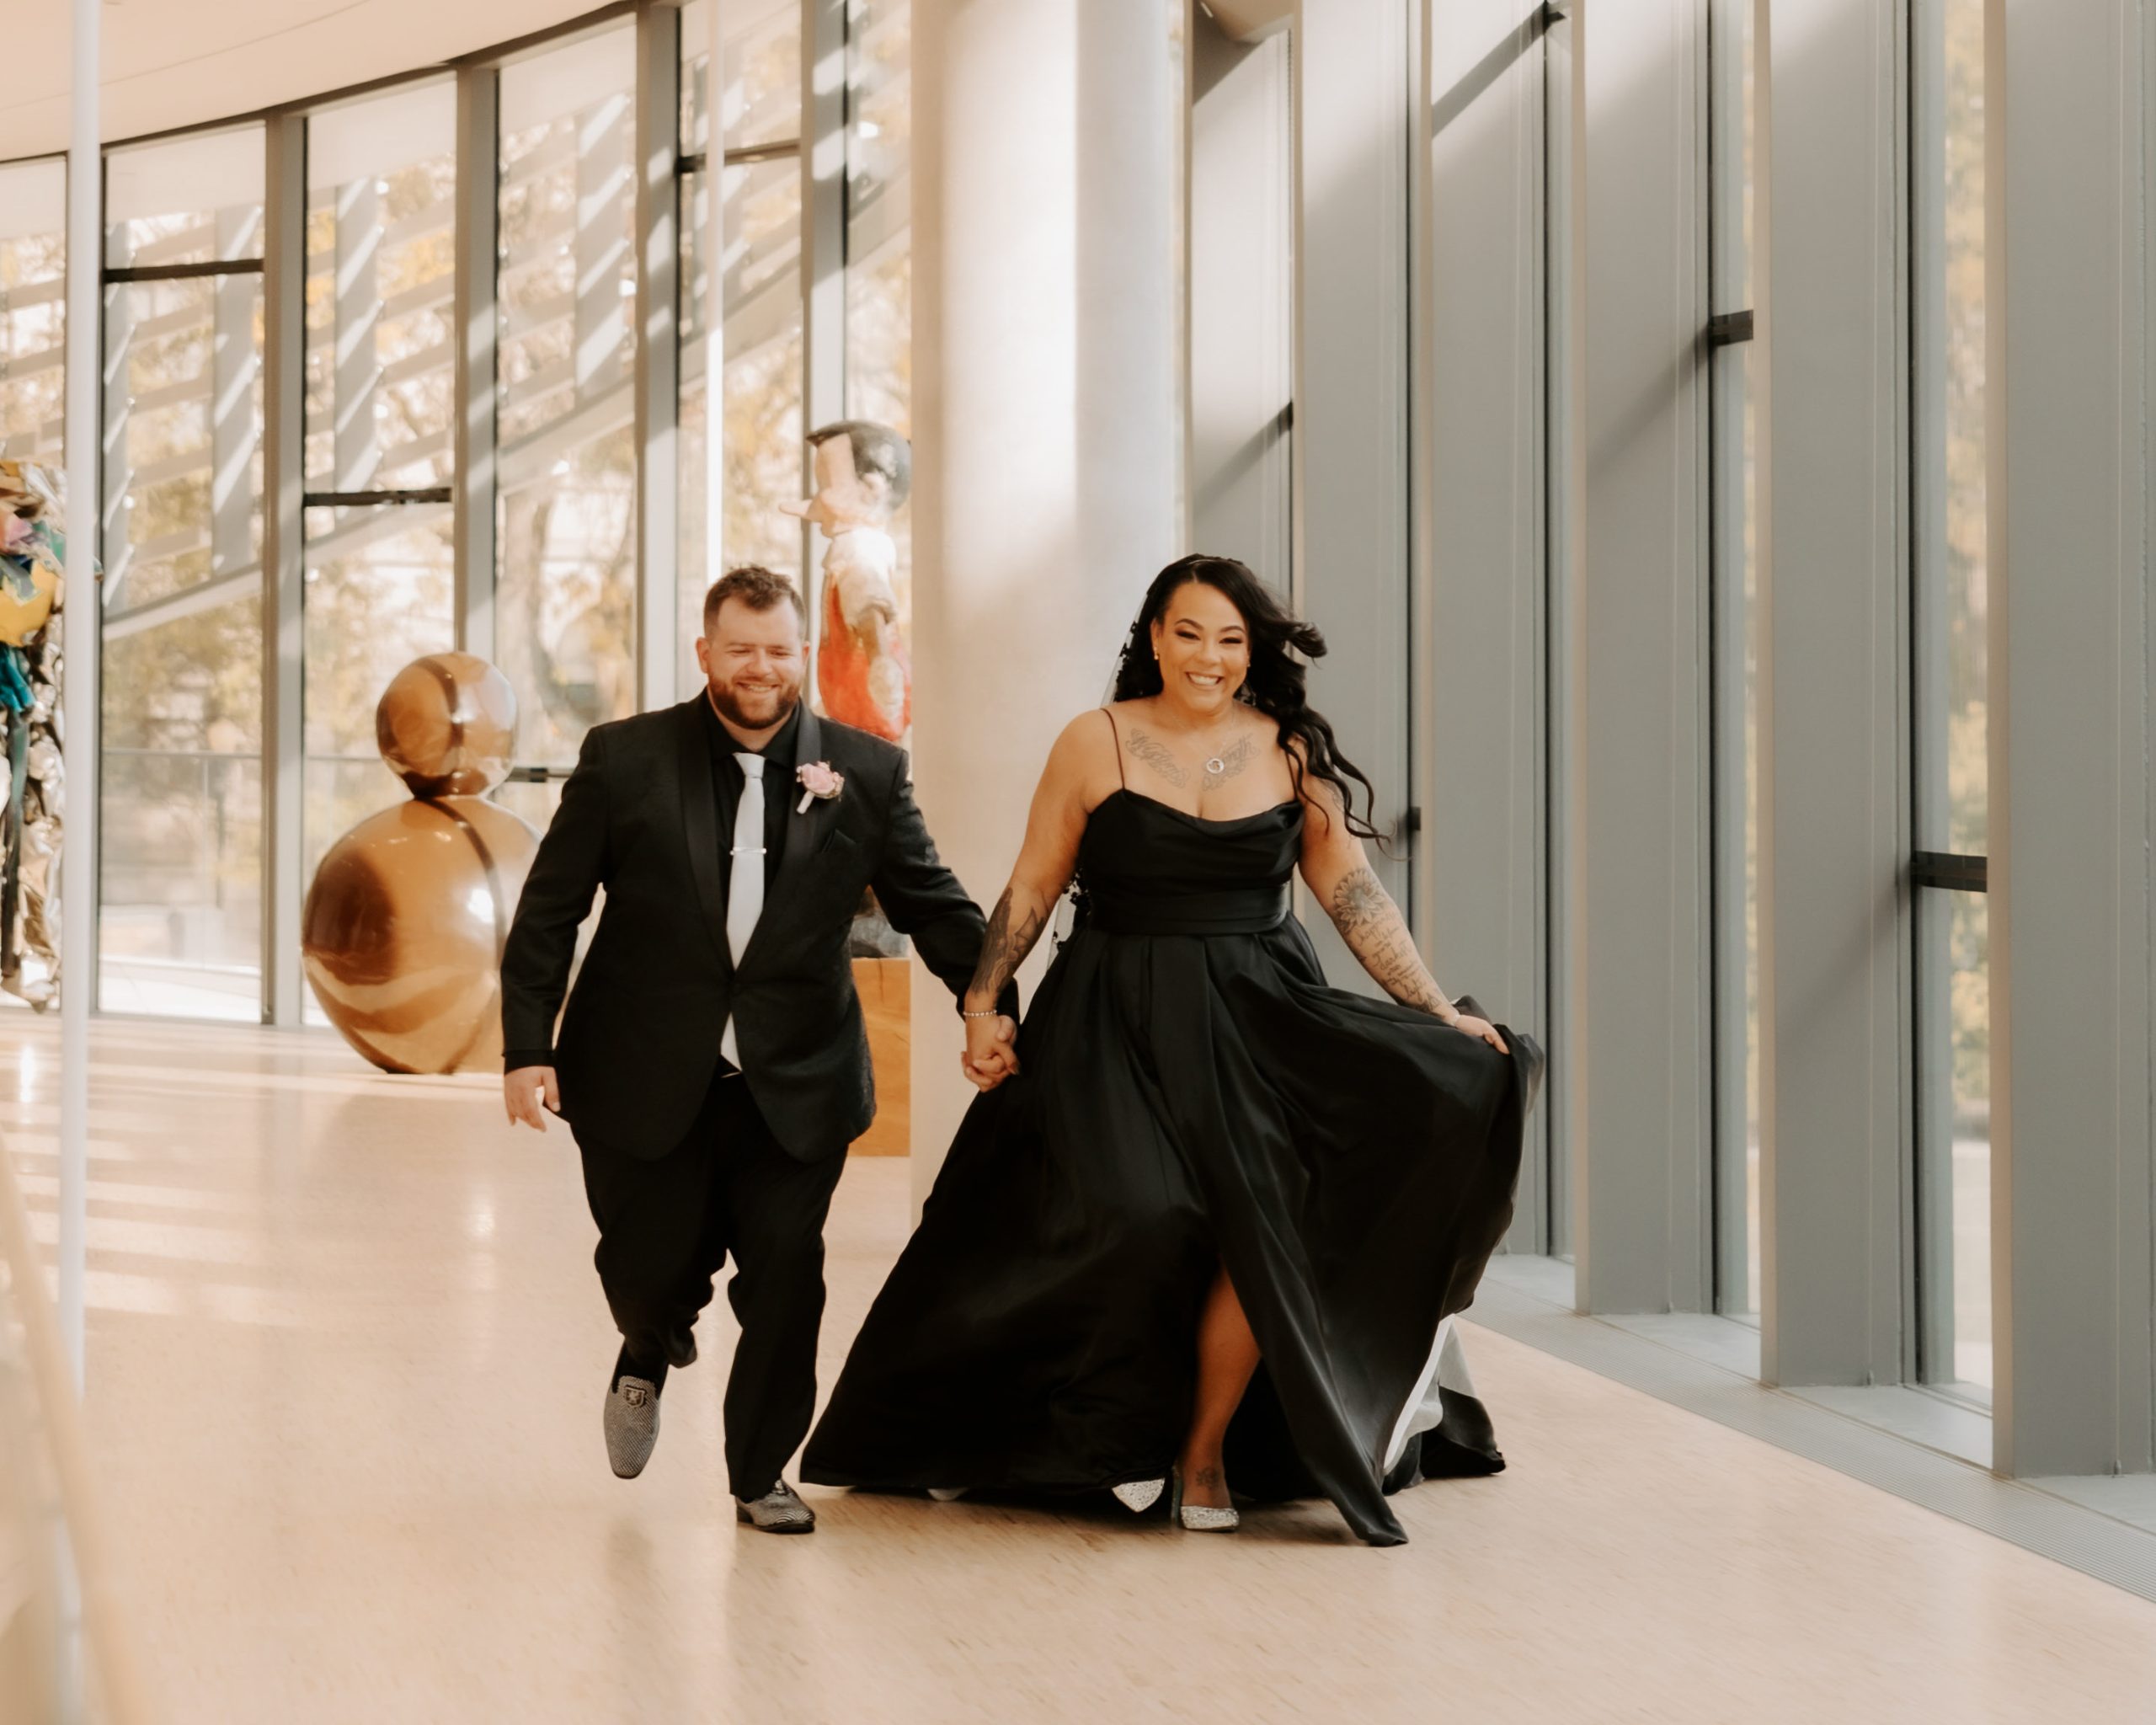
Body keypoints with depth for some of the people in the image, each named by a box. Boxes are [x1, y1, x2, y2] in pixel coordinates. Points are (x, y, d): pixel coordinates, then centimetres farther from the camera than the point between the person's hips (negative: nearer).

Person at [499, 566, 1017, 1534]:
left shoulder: (865, 773, 1)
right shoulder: (624, 759, -3)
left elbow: (933, 906, 6)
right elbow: (548, 912, 0)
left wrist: (993, 1010, -7)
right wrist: (527, 1048, -7)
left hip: (793, 1085, 1)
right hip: (646, 1081, -1)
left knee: (786, 1280, 1)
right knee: (649, 1268, 4)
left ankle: (760, 1471, 22)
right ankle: (649, 1359, 43)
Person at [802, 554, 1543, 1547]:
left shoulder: (1293, 754, 4)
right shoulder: (1095, 744, 1)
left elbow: (1354, 897, 5)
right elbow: (1032, 887, 4)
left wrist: (1440, 1015, -1)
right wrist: (981, 1002, -3)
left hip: (1258, 1019, 2)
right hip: (1119, 1021, -2)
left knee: (1258, 1224, -13)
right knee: (1143, 1220, -20)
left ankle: (1205, 1451, 6)